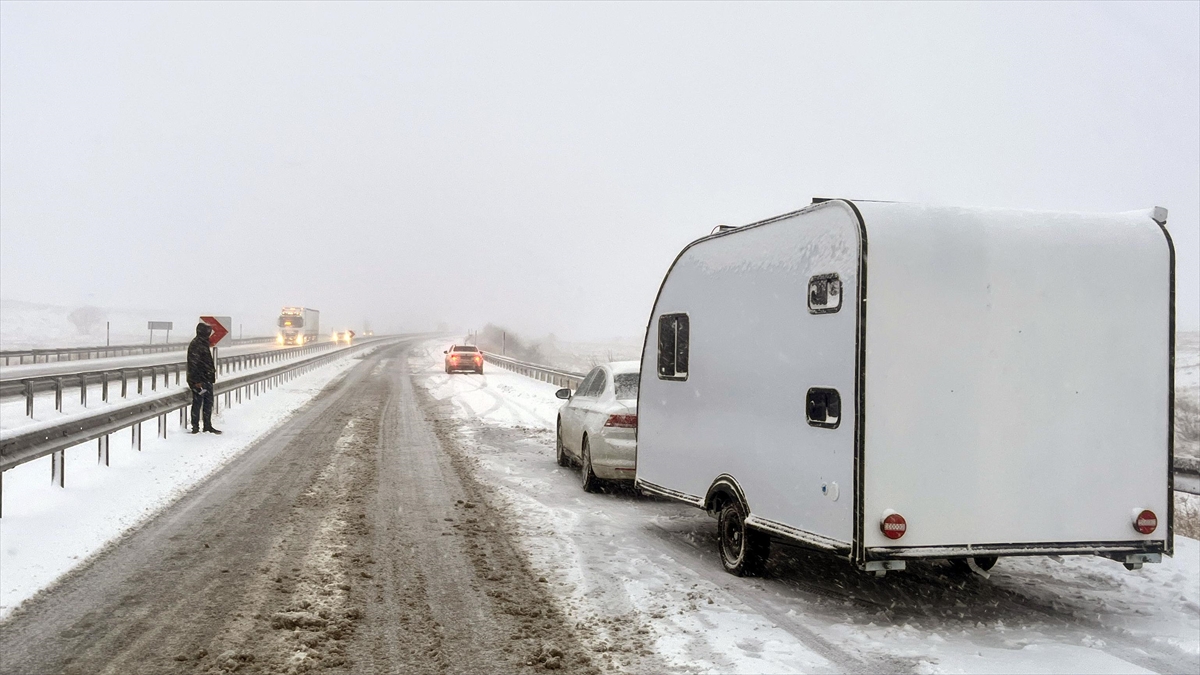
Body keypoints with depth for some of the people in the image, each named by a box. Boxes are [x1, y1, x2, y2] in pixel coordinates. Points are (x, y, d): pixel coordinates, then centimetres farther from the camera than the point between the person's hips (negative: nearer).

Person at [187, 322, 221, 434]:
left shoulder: (204, 343, 15)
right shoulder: (195, 344, -16)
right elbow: (193, 364, -21)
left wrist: (211, 375, 22)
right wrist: (197, 381, -23)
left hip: (207, 379, 10)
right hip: (199, 381, -10)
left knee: (208, 403, 14)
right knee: (197, 403, -2)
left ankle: (208, 426, 22)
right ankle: (195, 427, 6)